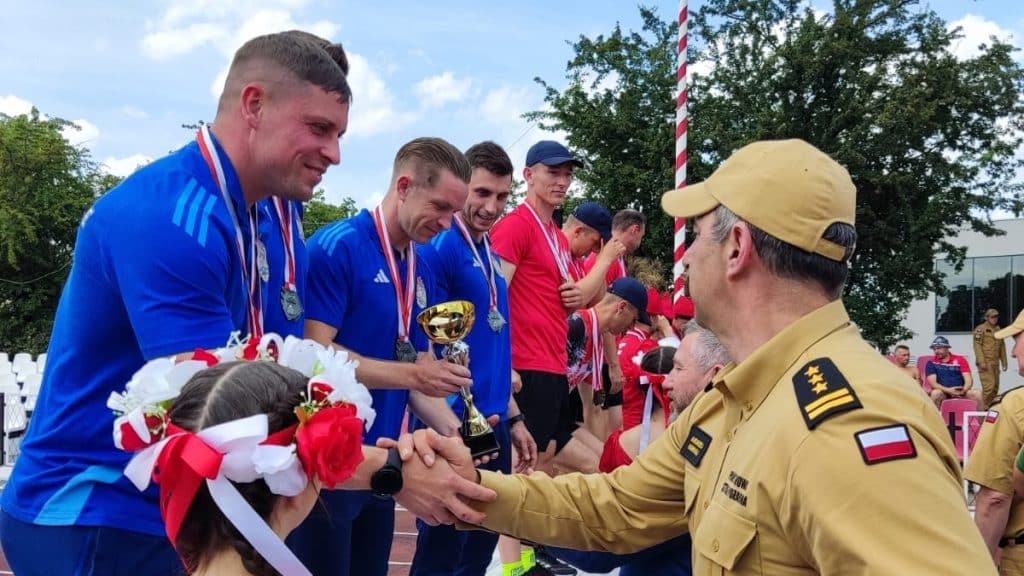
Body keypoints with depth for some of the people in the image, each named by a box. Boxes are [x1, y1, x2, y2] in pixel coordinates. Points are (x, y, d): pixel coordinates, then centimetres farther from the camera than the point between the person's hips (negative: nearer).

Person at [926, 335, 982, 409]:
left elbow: (969, 380, 3)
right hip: (943, 393, -2)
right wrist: (948, 390, -21)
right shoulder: (931, 363, 7)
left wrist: (963, 391, -18)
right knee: (935, 393, -35)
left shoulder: (960, 360, 12)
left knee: (976, 394, -26)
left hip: (959, 393, 2)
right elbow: (933, 383, -5)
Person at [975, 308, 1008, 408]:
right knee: (989, 385, -15)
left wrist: (1004, 362, 16)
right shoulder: (980, 329, -4)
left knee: (995, 387, 7)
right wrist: (981, 362, -18)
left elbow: (1002, 347, 21)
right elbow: (977, 345, -11)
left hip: (995, 363, 7)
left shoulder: (998, 330, 18)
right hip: (985, 363, -7)